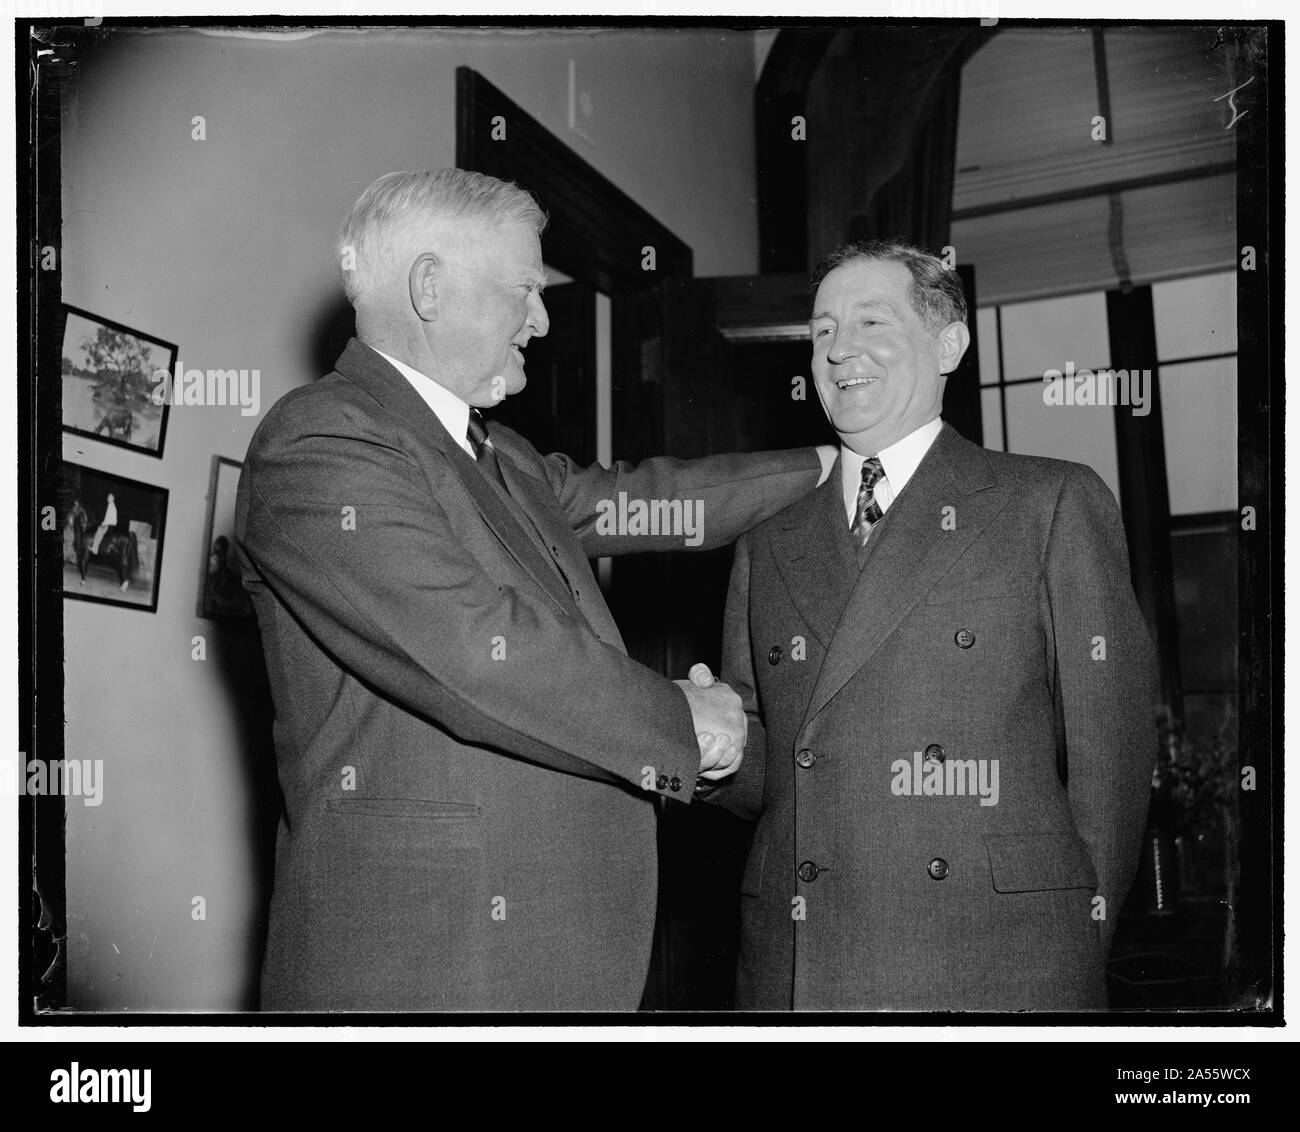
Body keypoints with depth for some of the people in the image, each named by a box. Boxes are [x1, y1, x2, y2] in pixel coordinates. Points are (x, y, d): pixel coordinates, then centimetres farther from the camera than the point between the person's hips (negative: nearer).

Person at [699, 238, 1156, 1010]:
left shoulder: (1055, 503, 3)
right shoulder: (767, 544, 15)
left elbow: (1112, 748, 1)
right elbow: (764, 775, 15)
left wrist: (1079, 945, 0)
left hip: (995, 973, -3)